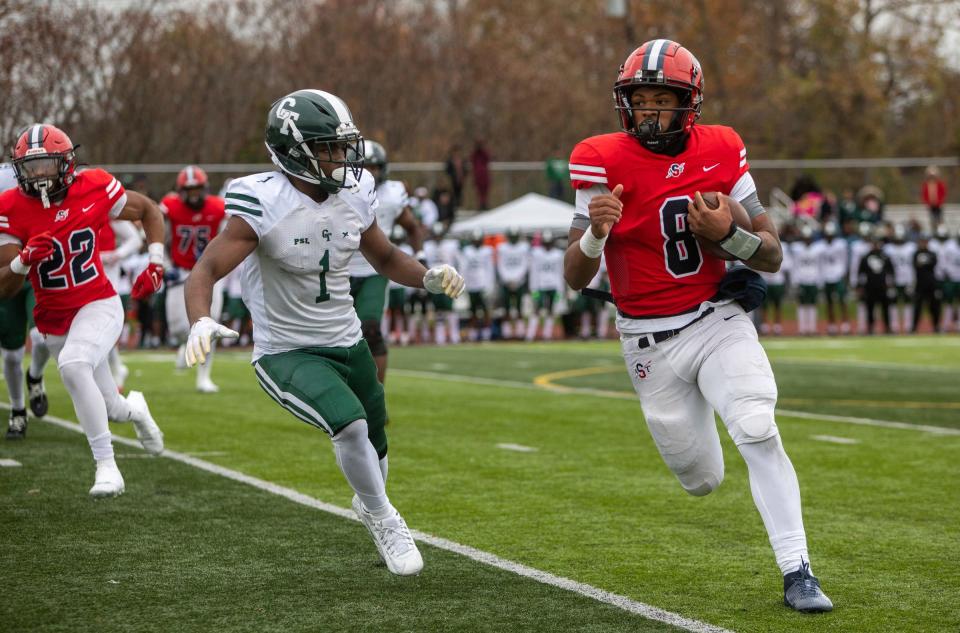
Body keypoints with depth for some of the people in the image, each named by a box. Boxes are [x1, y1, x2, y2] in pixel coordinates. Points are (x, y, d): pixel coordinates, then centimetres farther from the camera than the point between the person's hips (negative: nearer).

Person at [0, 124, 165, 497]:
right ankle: (134, 409, 51)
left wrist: (156, 263, -5)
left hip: (98, 306, -3)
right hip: (54, 321, 3)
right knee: (109, 409, 11)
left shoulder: (94, 189, -13)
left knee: (73, 365, -34)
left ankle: (106, 465, -24)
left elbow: (149, 211, 7)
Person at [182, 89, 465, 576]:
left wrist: (429, 277, -6)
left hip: (348, 343, 6)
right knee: (351, 425, -27)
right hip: (286, 353, -6)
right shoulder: (263, 204, -22)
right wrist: (200, 322, -46)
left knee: (374, 444, 18)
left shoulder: (354, 196, -3)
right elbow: (206, 270, -26)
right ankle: (384, 522, -2)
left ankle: (369, 505, 53)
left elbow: (385, 257, 14)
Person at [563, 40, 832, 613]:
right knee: (702, 480, 10)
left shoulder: (721, 152, -5)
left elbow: (773, 256, -3)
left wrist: (726, 234, -24)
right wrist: (595, 233, -33)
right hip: (651, 343, 0)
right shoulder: (605, 162, -11)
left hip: (718, 321, 0)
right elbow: (575, 278, -12)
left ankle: (797, 572, -15)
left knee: (758, 433, -23)